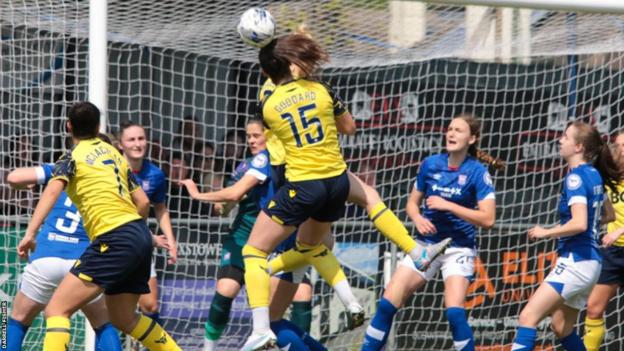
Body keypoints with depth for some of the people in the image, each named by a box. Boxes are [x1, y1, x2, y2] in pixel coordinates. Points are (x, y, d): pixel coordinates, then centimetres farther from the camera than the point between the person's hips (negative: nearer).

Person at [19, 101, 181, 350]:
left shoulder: (73, 157, 1)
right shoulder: (113, 153, 20)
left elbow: (53, 190, -18)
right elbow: (143, 202, 19)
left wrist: (30, 233, -26)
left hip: (115, 240, -7)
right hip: (140, 234, 7)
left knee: (56, 310, -11)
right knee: (123, 318, 25)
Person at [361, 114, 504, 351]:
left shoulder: (477, 172, -10)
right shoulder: (431, 164, 1)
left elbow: (487, 219, -16)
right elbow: (412, 202, 13)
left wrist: (447, 206, -20)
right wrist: (418, 218, -10)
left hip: (458, 249, -4)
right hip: (427, 244, 4)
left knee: (454, 312, -21)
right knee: (387, 303, -5)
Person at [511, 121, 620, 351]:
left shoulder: (576, 177, -15)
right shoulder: (594, 175, 12)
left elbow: (579, 223, -26)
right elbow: (609, 215, 27)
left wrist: (546, 232, -12)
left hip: (575, 261, -10)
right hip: (591, 261, 10)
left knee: (528, 317, -16)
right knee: (561, 328, 20)